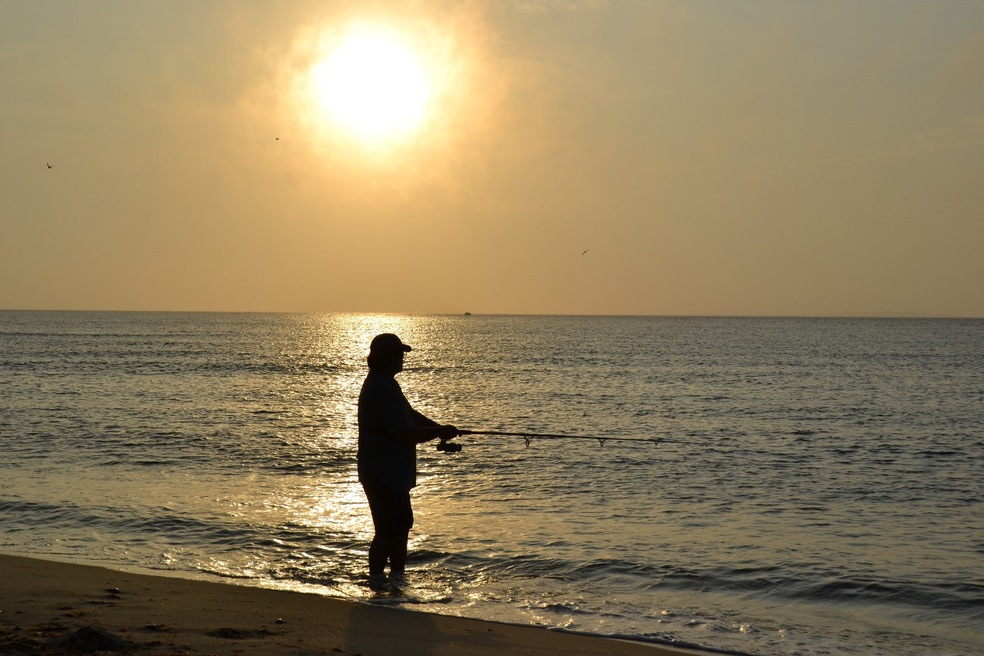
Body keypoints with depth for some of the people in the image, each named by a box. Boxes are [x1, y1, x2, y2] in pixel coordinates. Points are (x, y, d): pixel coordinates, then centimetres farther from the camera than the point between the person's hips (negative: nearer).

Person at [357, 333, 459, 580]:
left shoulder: (386, 384, 12)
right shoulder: (382, 389, -23)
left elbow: (410, 415, 18)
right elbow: (404, 434, -26)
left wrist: (438, 428, 2)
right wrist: (440, 432, -14)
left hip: (392, 473, 11)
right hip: (382, 474, -11)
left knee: (402, 524, 19)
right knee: (387, 531, -6)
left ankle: (397, 575, 29)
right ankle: (376, 579, 1)